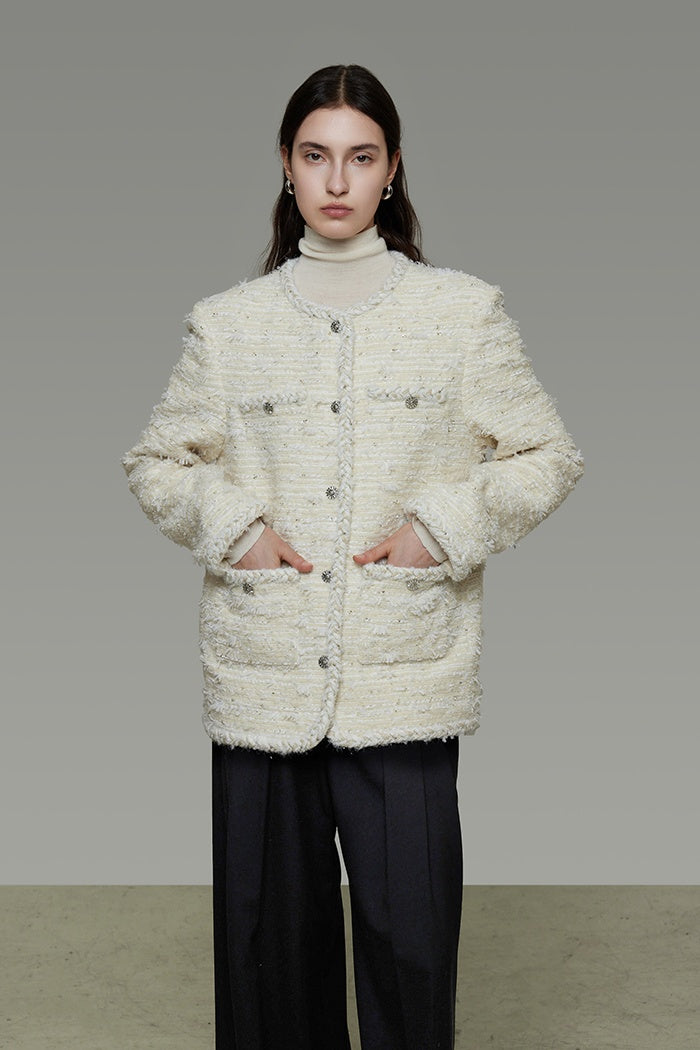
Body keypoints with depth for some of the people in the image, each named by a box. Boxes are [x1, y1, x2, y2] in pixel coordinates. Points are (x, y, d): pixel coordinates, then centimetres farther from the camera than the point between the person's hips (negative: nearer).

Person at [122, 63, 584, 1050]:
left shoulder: (465, 313, 3)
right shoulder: (227, 323, 7)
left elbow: (549, 456, 7)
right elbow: (156, 461, 16)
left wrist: (443, 528, -7)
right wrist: (231, 528, -2)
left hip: (405, 682, -1)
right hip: (261, 679, 2)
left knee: (410, 941, 0)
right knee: (271, 932, 10)